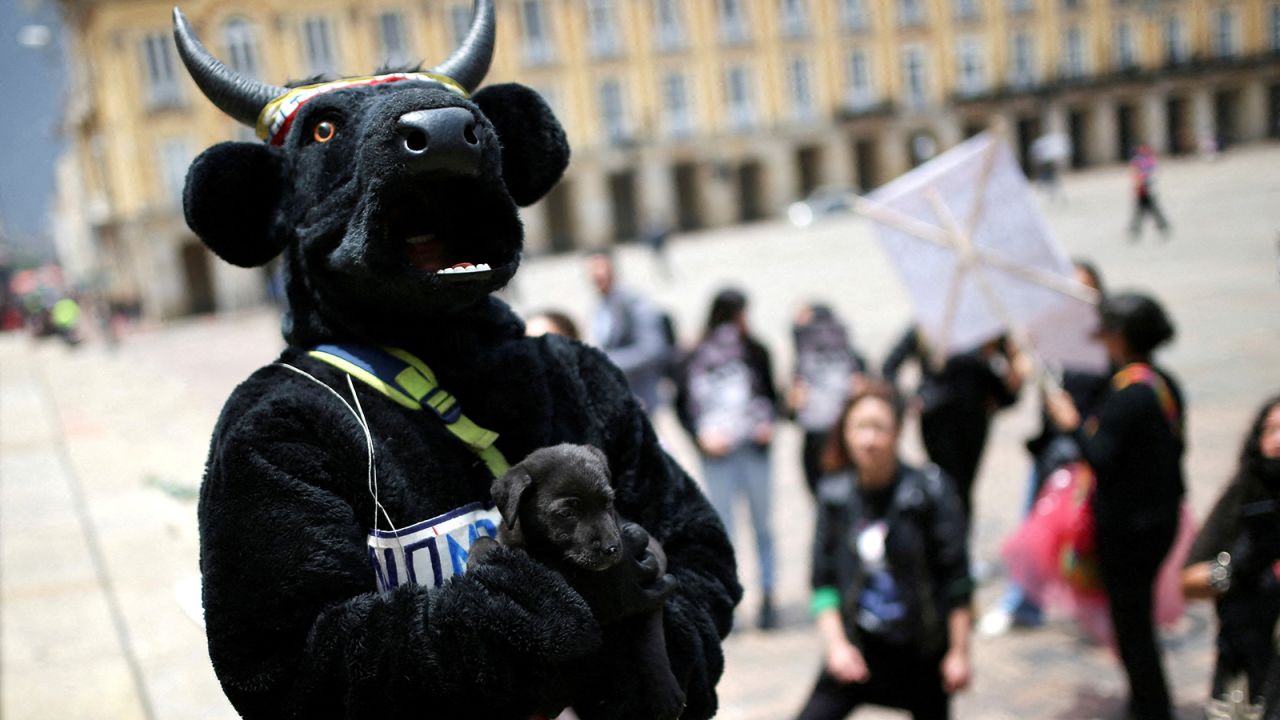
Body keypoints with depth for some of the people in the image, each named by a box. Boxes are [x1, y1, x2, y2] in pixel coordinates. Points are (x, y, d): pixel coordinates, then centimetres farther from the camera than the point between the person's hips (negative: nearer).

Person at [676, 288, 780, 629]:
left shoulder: (755, 353, 3)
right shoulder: (695, 359, -1)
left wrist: (768, 424, -4)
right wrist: (702, 436, -7)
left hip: (754, 447, 1)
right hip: (717, 452, -1)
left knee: (763, 525, 4)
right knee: (723, 528, 4)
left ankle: (767, 598, 12)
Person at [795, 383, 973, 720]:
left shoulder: (930, 490, -11)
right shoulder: (835, 495, -3)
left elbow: (956, 578, -9)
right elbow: (823, 580, 0)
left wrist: (959, 651, -9)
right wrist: (836, 644, -10)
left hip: (922, 653, -2)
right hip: (858, 648, 2)